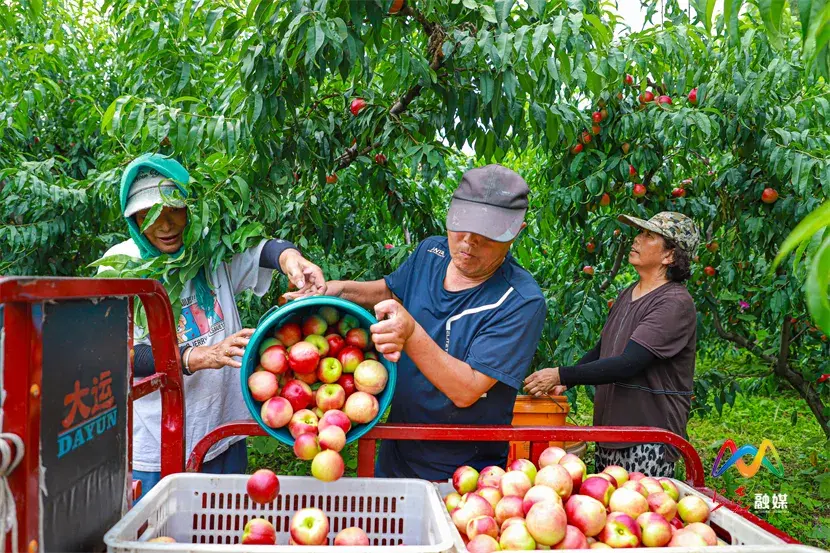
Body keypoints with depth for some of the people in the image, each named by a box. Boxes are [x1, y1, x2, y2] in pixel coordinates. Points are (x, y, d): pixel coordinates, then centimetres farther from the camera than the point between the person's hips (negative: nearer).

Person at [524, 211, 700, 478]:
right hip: (608, 431, 8)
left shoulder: (676, 303, -16)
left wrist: (562, 375, -22)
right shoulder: (627, 294, 11)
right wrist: (563, 383, 3)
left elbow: (628, 364, -24)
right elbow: (601, 350, 19)